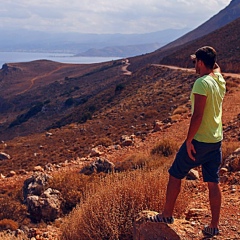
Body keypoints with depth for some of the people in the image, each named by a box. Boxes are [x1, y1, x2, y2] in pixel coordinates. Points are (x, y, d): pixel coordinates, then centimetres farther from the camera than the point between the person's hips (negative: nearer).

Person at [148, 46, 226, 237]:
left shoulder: (202, 83, -19)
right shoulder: (220, 79, 5)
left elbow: (197, 115, -23)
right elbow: (216, 66, 30)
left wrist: (189, 140, -19)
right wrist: (210, 56, 15)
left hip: (199, 140, -8)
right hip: (216, 140, 8)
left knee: (175, 175, 9)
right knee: (213, 182, 11)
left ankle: (167, 215, 18)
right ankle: (214, 226, 17)